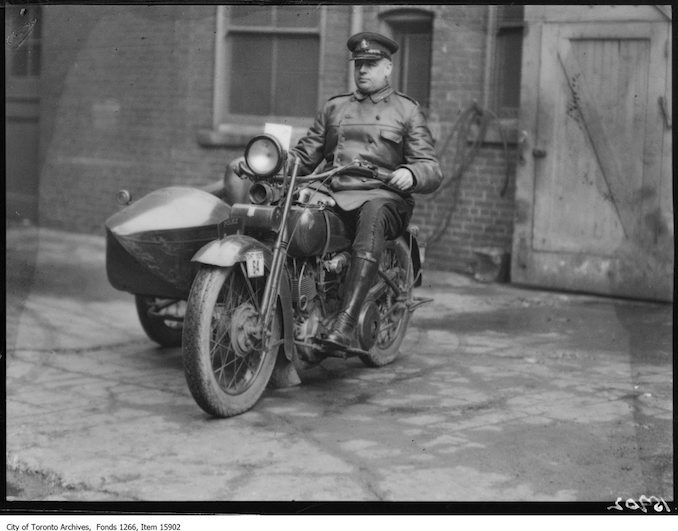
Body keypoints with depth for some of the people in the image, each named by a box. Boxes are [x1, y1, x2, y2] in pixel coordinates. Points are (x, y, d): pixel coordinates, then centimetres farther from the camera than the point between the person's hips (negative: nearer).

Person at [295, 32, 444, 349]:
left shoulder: (407, 110, 15)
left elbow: (431, 169, 6)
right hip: (333, 196, 4)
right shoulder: (334, 108, 27)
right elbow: (305, 154, 22)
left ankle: (346, 322, -51)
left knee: (373, 216, -40)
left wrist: (410, 174, -18)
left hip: (382, 196, -3)